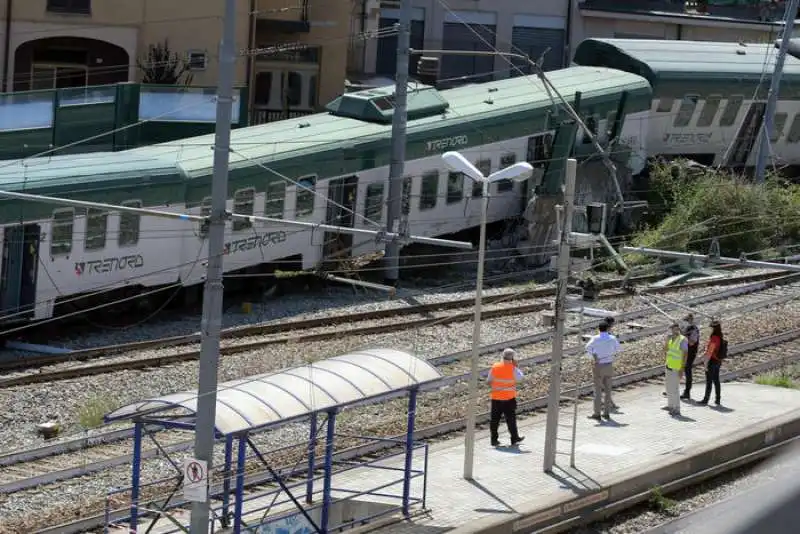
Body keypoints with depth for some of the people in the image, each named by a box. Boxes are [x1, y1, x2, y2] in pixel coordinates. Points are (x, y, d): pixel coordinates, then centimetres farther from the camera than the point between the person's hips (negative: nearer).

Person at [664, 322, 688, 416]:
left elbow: (685, 355, -17)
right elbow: (665, 350, 4)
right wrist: (667, 340, -11)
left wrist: (681, 369, -21)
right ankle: (670, 406, 29)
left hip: (676, 368, -8)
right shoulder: (671, 339, 10)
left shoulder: (682, 340, -14)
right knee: (669, 387, 17)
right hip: (669, 366, 8)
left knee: (674, 389, -8)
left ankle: (677, 409, -4)